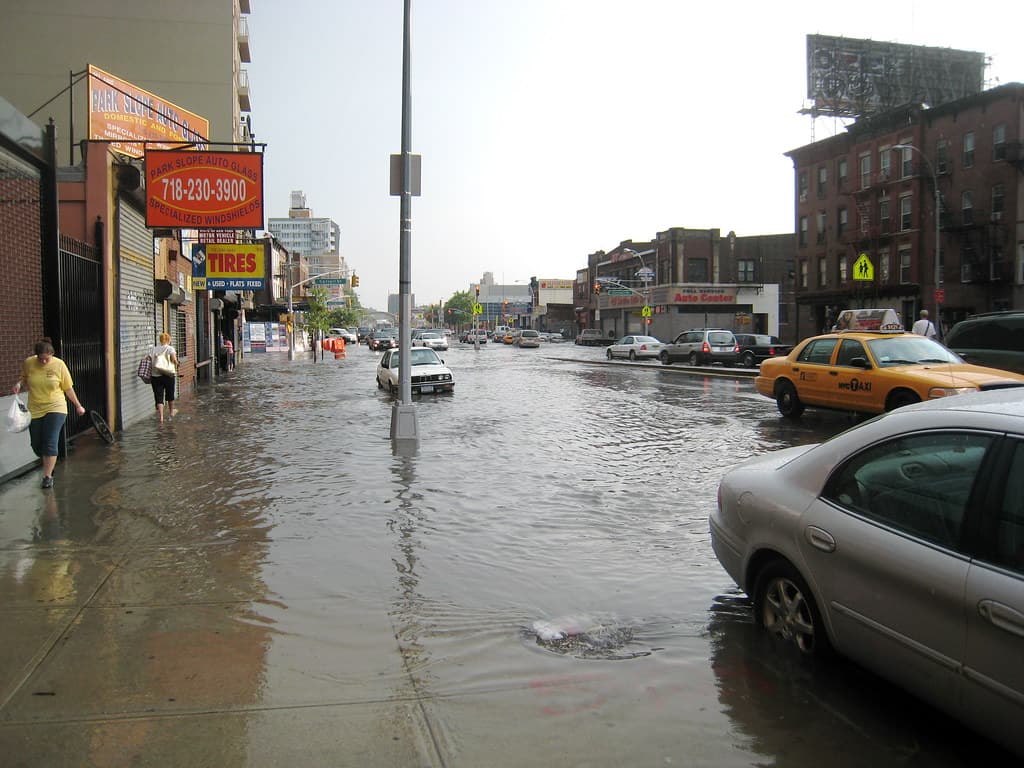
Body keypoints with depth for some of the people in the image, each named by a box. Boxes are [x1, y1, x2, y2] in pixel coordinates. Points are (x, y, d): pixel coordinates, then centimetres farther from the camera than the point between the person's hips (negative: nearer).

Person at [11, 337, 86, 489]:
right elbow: (24, 379, 14)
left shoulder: (59, 365, -10)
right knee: (36, 445, 11)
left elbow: (68, 388, -1)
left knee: (50, 443, -10)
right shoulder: (28, 363, -5)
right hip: (34, 410, 3)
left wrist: (78, 406, 4)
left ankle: (47, 476, -3)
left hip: (55, 409, -3)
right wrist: (19, 383, -9)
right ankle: (49, 464, 38)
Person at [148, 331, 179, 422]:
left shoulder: (153, 349, 7)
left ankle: (161, 417, -9)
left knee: (158, 397, 2)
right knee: (170, 394, 19)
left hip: (155, 376, 2)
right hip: (168, 375, -2)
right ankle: (171, 412, 37)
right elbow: (174, 360, -18)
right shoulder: (170, 348, -4)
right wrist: (176, 365, 3)